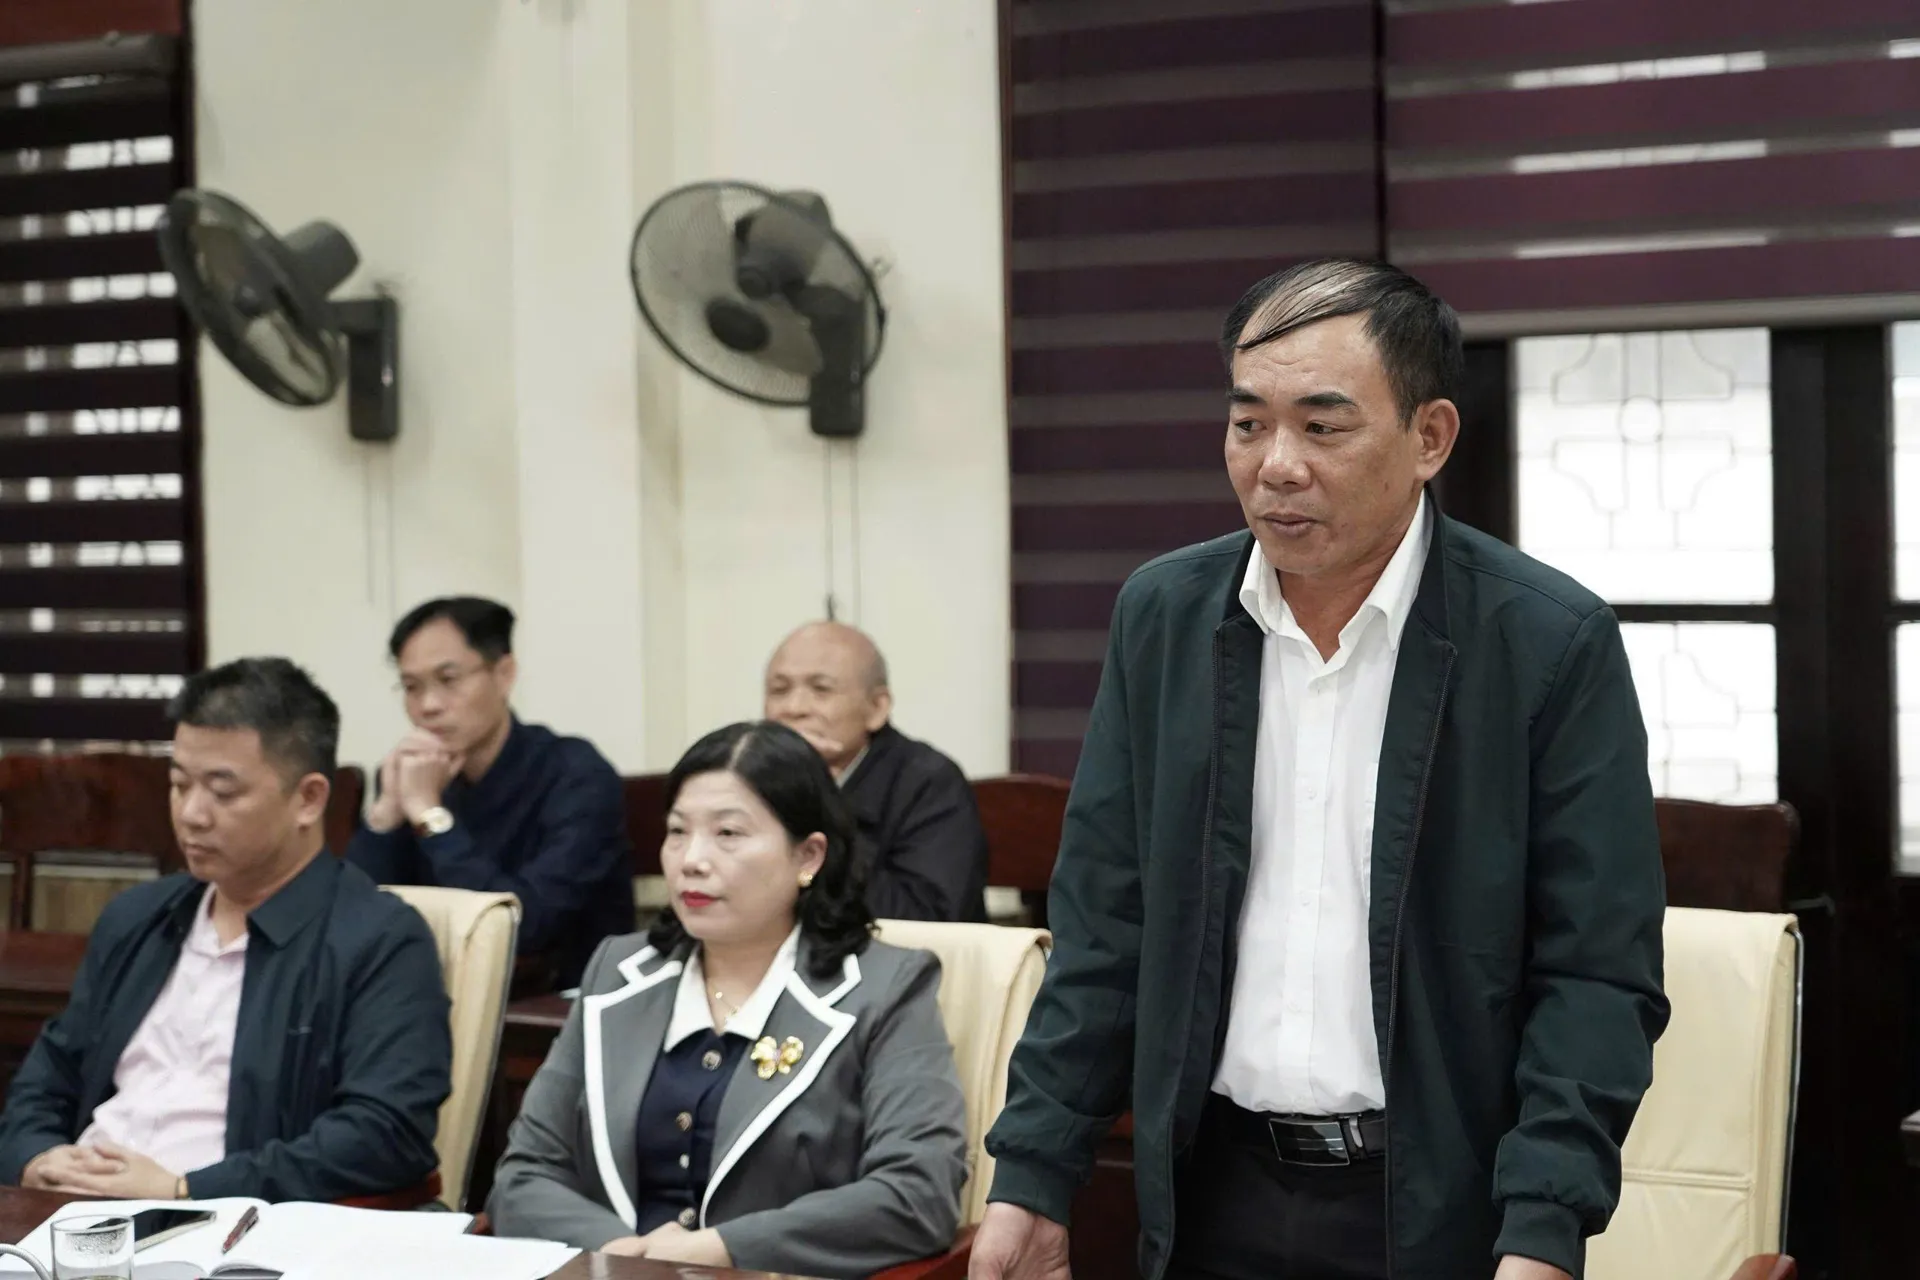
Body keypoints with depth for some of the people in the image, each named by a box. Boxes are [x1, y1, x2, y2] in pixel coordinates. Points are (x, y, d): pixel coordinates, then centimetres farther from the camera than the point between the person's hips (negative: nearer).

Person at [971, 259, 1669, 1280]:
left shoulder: (1554, 643, -9)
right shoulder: (1161, 617, 1)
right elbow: (1105, 928, 5)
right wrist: (1031, 1178, 1)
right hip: (1216, 1195, 3)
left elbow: (1599, 974, -10)